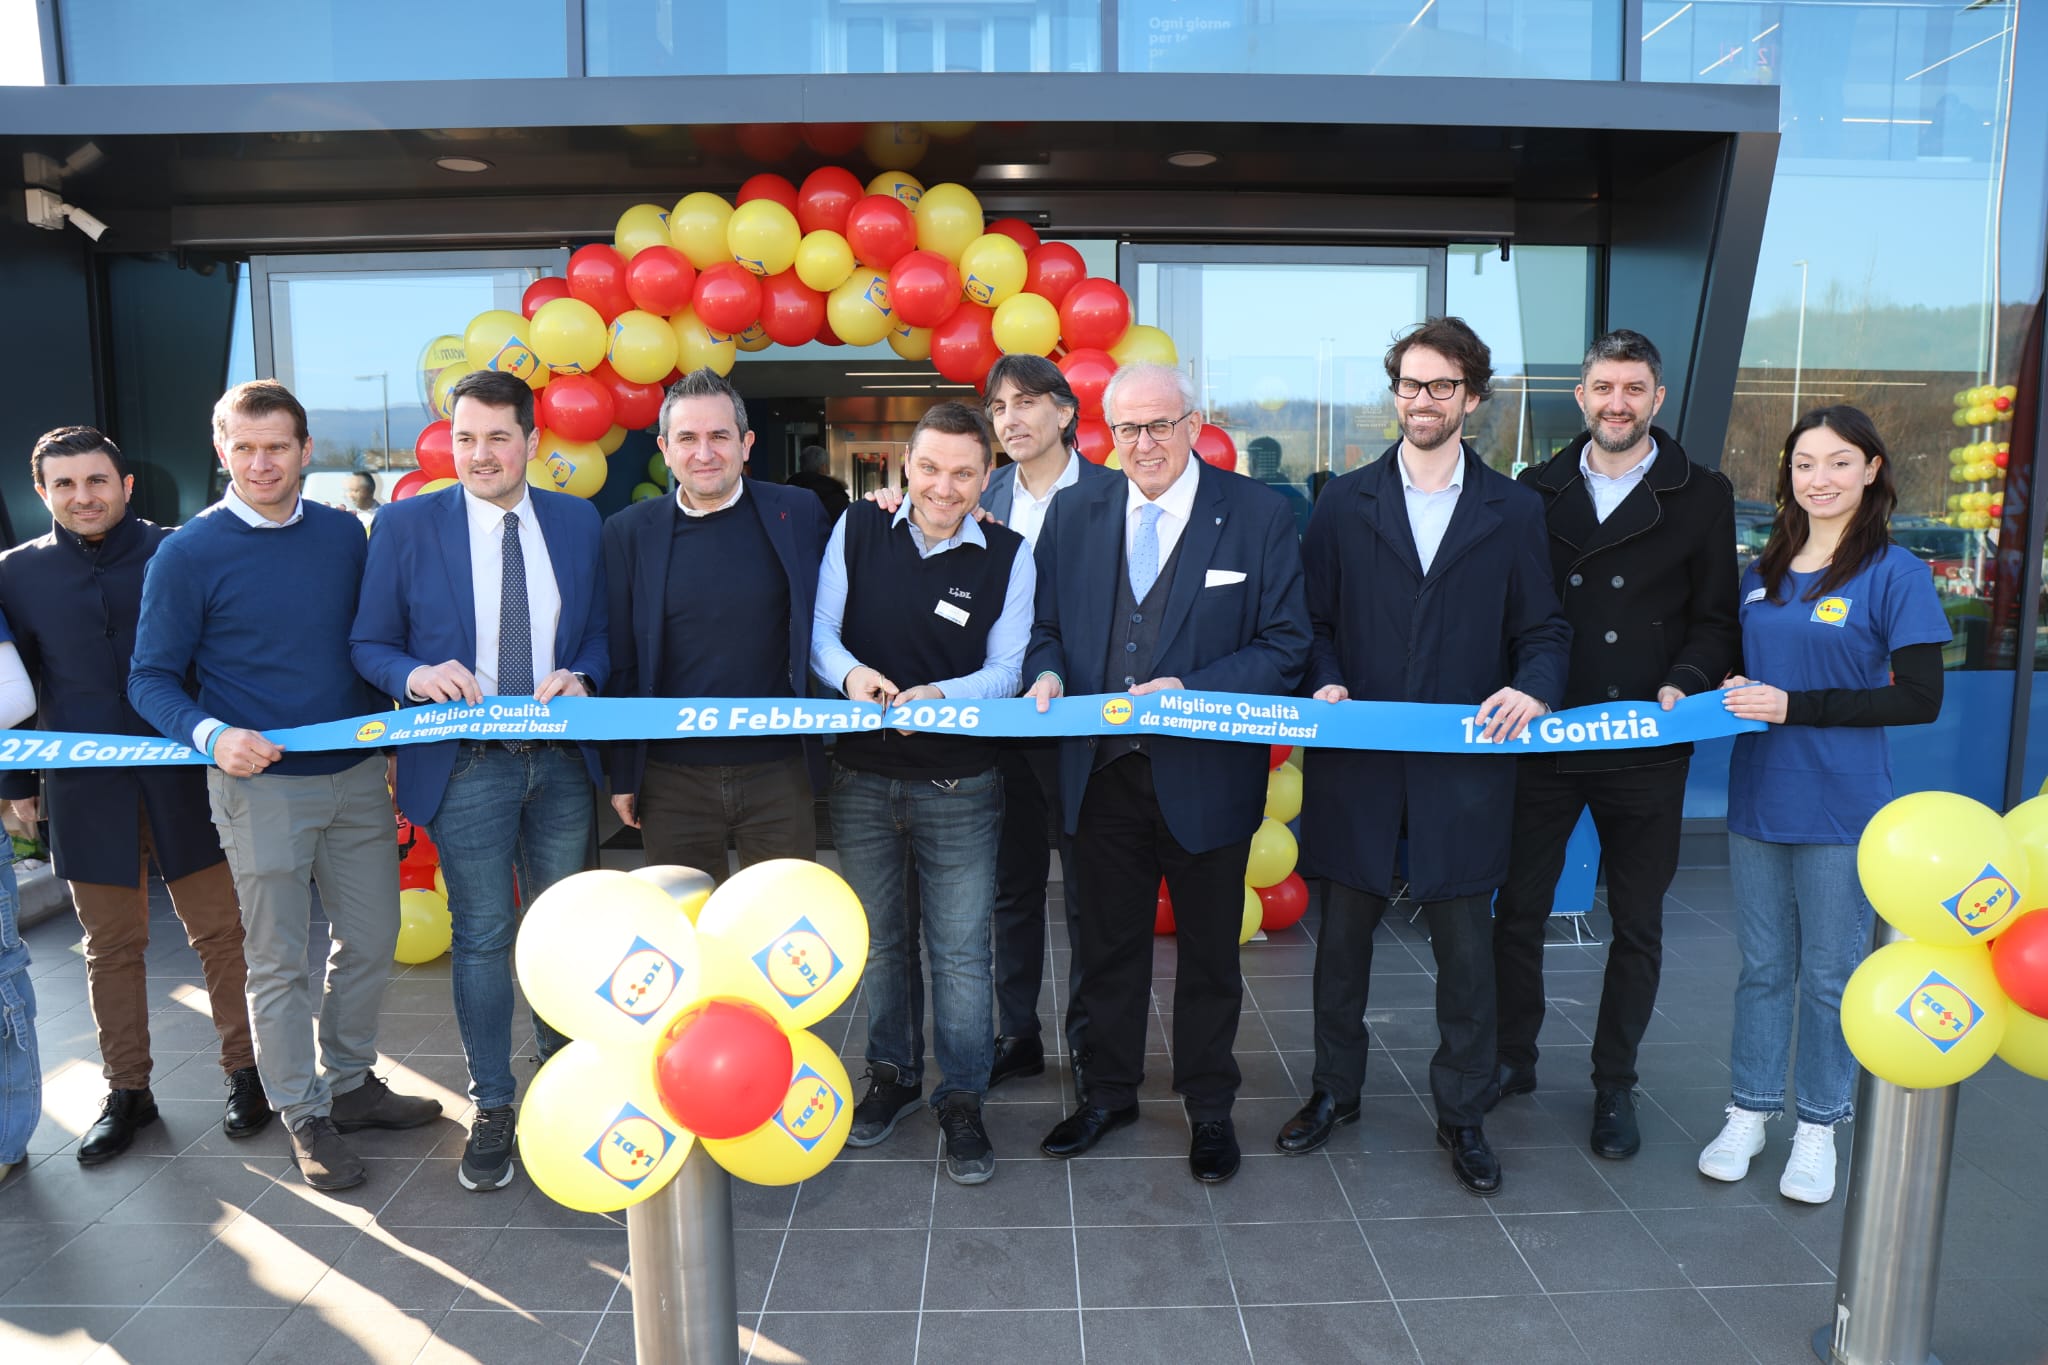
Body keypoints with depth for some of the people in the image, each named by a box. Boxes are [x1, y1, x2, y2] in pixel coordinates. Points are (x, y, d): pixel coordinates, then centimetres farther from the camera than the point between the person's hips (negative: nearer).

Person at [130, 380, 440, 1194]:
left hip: (357, 775, 4)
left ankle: (349, 1082, 32)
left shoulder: (344, 534, 4)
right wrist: (212, 735, -22)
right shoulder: (189, 554, -7)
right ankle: (305, 1116, 22)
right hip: (260, 785, -4)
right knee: (278, 963, 6)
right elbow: (151, 679, -5)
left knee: (372, 941, 13)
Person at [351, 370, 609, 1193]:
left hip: (561, 761, 3)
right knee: (482, 937, 4)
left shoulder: (577, 521, 4)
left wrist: (579, 675, -11)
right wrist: (415, 675, -20)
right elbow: (369, 644, 1)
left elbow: (600, 629, 10)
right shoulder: (406, 525, -2)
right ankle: (492, 1108, 20)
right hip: (465, 763, -2)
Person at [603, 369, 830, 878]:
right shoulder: (628, 532, 1)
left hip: (777, 770, 0)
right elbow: (620, 662, 4)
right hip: (671, 777, 0)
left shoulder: (797, 513, 0)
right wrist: (622, 774, 5)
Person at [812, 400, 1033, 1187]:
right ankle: (892, 1074, 37)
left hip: (959, 787, -2)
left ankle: (962, 1100, 21)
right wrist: (850, 673, -22)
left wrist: (939, 696, -26)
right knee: (879, 938, 17)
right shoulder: (856, 531, 1)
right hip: (862, 776, 3)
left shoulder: (1009, 556, -4)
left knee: (961, 950, 3)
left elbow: (1007, 668, -7)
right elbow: (820, 631, 0)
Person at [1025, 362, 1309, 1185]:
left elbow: (1285, 647, -8)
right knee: (1108, 945, 17)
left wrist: (1189, 690, -20)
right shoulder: (1073, 514, 5)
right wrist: (1047, 674, -10)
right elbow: (1047, 629, 12)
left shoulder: (1257, 516, -6)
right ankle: (1109, 1093, 37)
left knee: (1208, 953, 14)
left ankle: (1209, 1108, 34)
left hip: (1206, 775, -2)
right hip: (1101, 771, 3)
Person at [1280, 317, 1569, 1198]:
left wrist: (1534, 689, -14)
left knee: (1465, 947, 7)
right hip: (1357, 758, 1)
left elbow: (1542, 630, 7)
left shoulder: (1513, 511, 7)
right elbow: (1314, 622, 6)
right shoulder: (1344, 503, 7)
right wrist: (1327, 682, -13)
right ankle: (1335, 1091, 31)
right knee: (1344, 935, 12)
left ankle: (1461, 1114, 25)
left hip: (1463, 763, 0)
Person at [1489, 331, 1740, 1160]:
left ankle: (1615, 1086, 26)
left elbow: (1715, 620, 2)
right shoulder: (1536, 490, 7)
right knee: (1518, 908, 8)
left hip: (1645, 745, -1)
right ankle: (1513, 1059, 26)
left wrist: (1683, 685, -16)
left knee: (1637, 925, 9)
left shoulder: (1701, 497, 3)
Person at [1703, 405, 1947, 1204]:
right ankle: (1749, 1113, 26)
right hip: (1758, 801, 4)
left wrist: (1794, 706, -19)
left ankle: (1818, 1129, 24)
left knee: (1829, 973, 8)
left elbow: (1920, 698, -13)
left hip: (1842, 810, -4)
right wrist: (1733, 692, -4)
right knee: (1762, 965, 14)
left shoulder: (1896, 574, -7)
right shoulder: (1762, 573, 8)